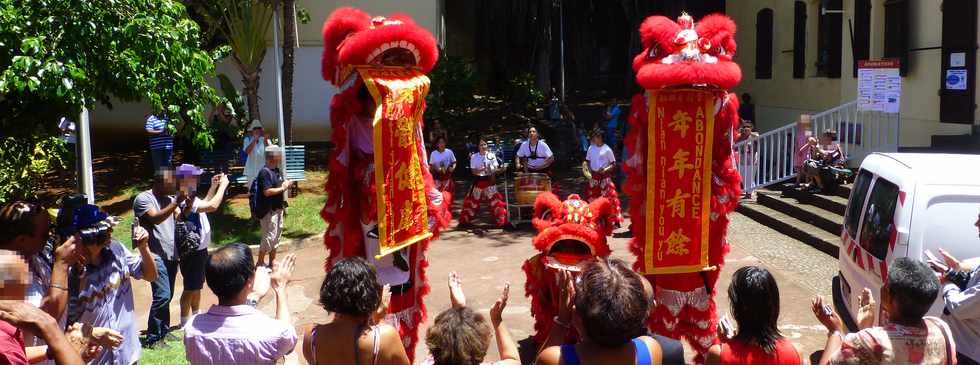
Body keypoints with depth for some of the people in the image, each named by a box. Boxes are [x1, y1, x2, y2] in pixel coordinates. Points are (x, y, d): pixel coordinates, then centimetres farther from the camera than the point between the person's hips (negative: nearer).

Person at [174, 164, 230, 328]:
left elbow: (203, 204, 24)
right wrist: (223, 186, -22)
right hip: (192, 252, -10)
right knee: (190, 289, -1)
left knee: (197, 286, 22)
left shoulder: (190, 198, 6)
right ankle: (185, 325, 9)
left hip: (199, 250, 10)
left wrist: (213, 187, 15)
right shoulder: (185, 200, -26)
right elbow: (213, 206, -33)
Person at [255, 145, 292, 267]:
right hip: (268, 210, -10)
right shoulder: (265, 172, -19)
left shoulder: (276, 170, 10)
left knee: (277, 234, 16)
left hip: (277, 208, 10)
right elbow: (267, 191, -25)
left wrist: (285, 184, 1)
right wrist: (282, 188, -17)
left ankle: (272, 260, 28)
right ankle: (260, 262, 5)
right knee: (269, 235, -6)